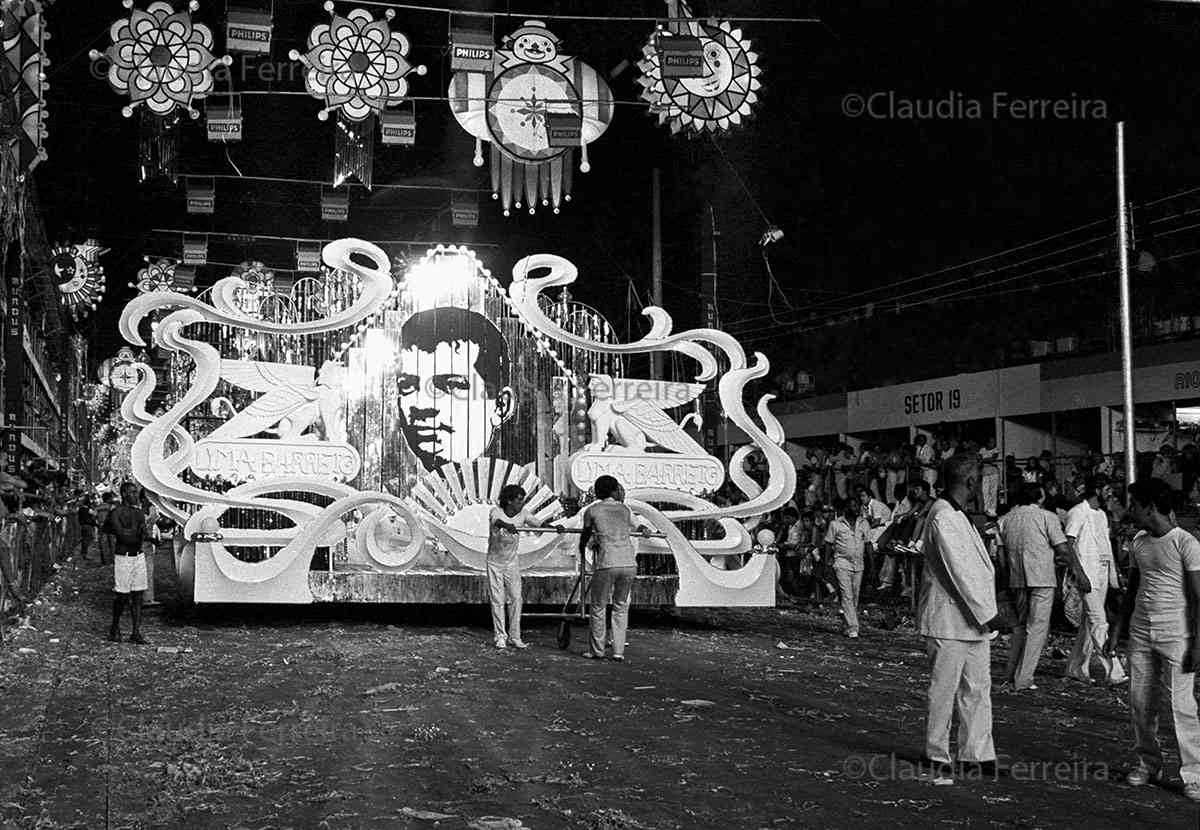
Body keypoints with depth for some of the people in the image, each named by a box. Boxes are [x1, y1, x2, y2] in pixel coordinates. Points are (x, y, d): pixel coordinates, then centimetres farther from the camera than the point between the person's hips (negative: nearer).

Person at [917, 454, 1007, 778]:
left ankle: (977, 754, 15)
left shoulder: (958, 516, 16)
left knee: (978, 688, 10)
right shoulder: (942, 518, -17)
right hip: (950, 620, -10)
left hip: (973, 620, 10)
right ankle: (937, 756, 11)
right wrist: (986, 614, -18)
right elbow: (958, 572, -20)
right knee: (944, 689, 1)